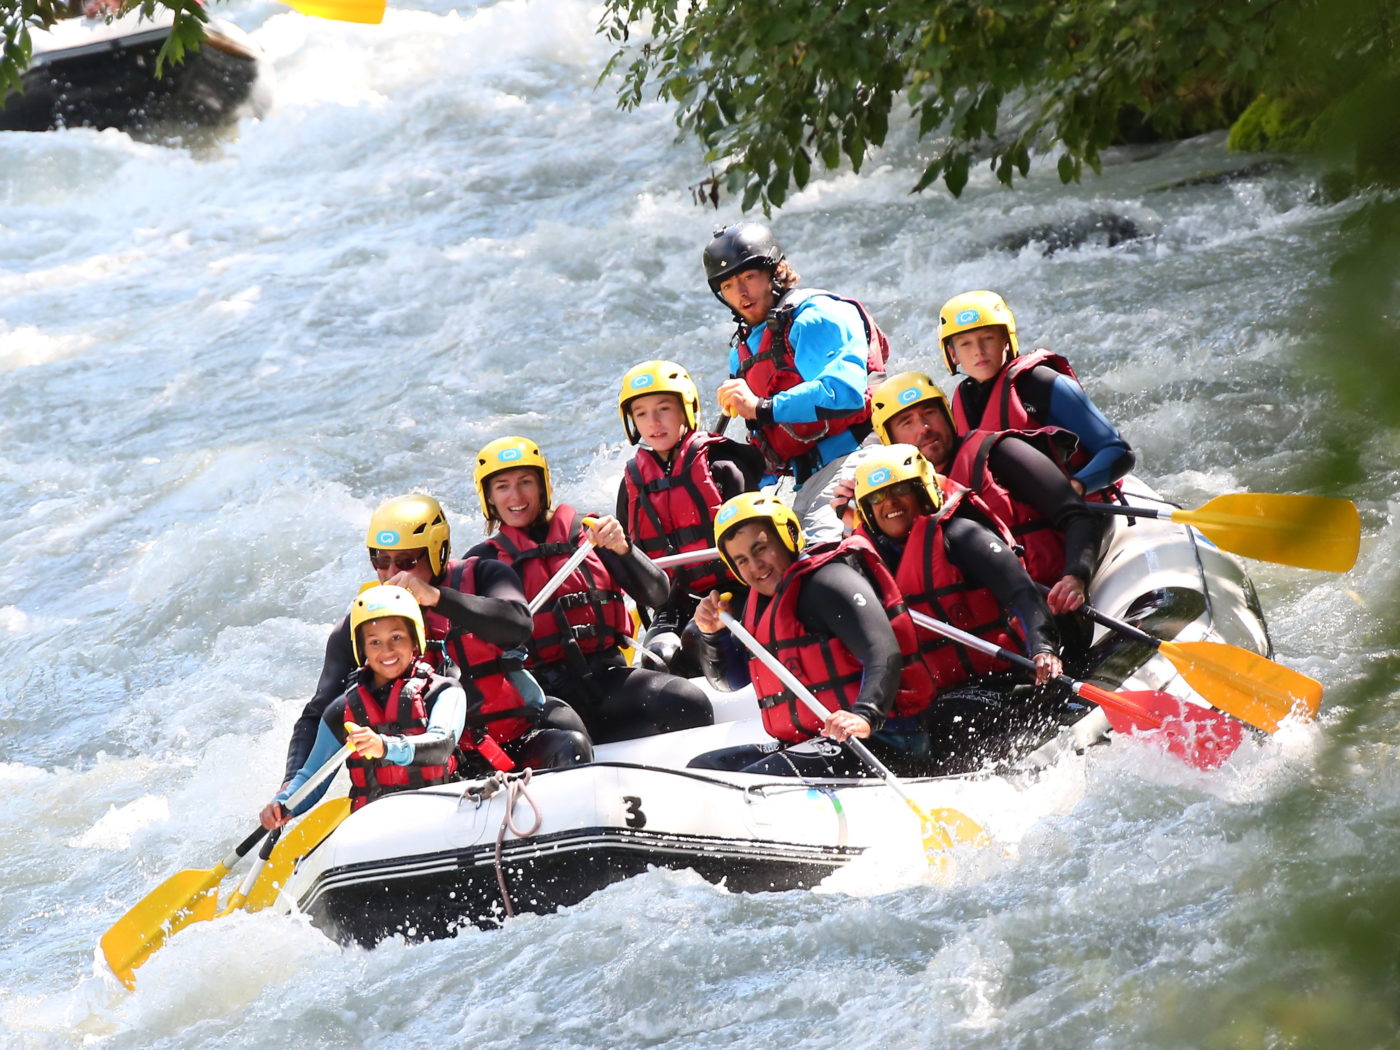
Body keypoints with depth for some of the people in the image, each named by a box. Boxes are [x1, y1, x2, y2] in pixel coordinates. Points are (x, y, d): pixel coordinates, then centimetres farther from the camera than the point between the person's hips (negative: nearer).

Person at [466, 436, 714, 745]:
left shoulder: (586, 533, 15)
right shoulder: (482, 561, 15)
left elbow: (656, 595, 7)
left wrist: (621, 548, -10)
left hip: (608, 674, 3)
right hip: (543, 690, -3)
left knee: (689, 704, -27)